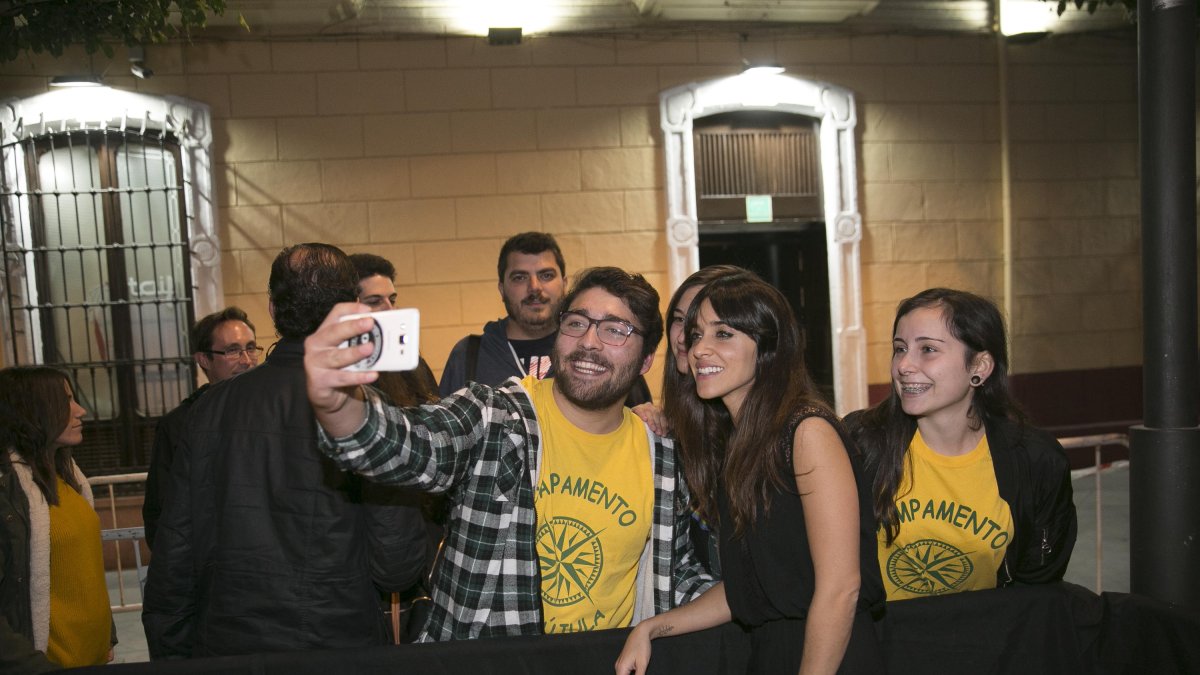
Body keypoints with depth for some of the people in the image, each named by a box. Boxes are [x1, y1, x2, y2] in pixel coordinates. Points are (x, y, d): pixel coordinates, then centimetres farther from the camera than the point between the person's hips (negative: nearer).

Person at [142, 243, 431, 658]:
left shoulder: (210, 408, -3)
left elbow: (173, 556, 2)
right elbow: (396, 566, -17)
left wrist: (169, 653, 14)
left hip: (225, 647, 4)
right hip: (338, 645, -4)